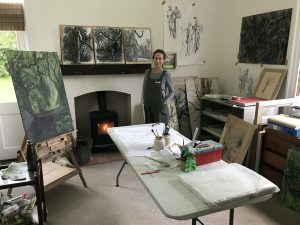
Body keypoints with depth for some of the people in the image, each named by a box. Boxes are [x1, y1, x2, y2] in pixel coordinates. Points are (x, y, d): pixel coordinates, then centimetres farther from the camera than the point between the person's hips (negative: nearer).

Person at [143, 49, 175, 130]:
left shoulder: (166, 74, -6)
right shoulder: (147, 72, 5)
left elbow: (172, 91, 1)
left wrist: (166, 102, -11)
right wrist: (145, 101, 5)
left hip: (160, 106, -3)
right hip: (148, 106, 4)